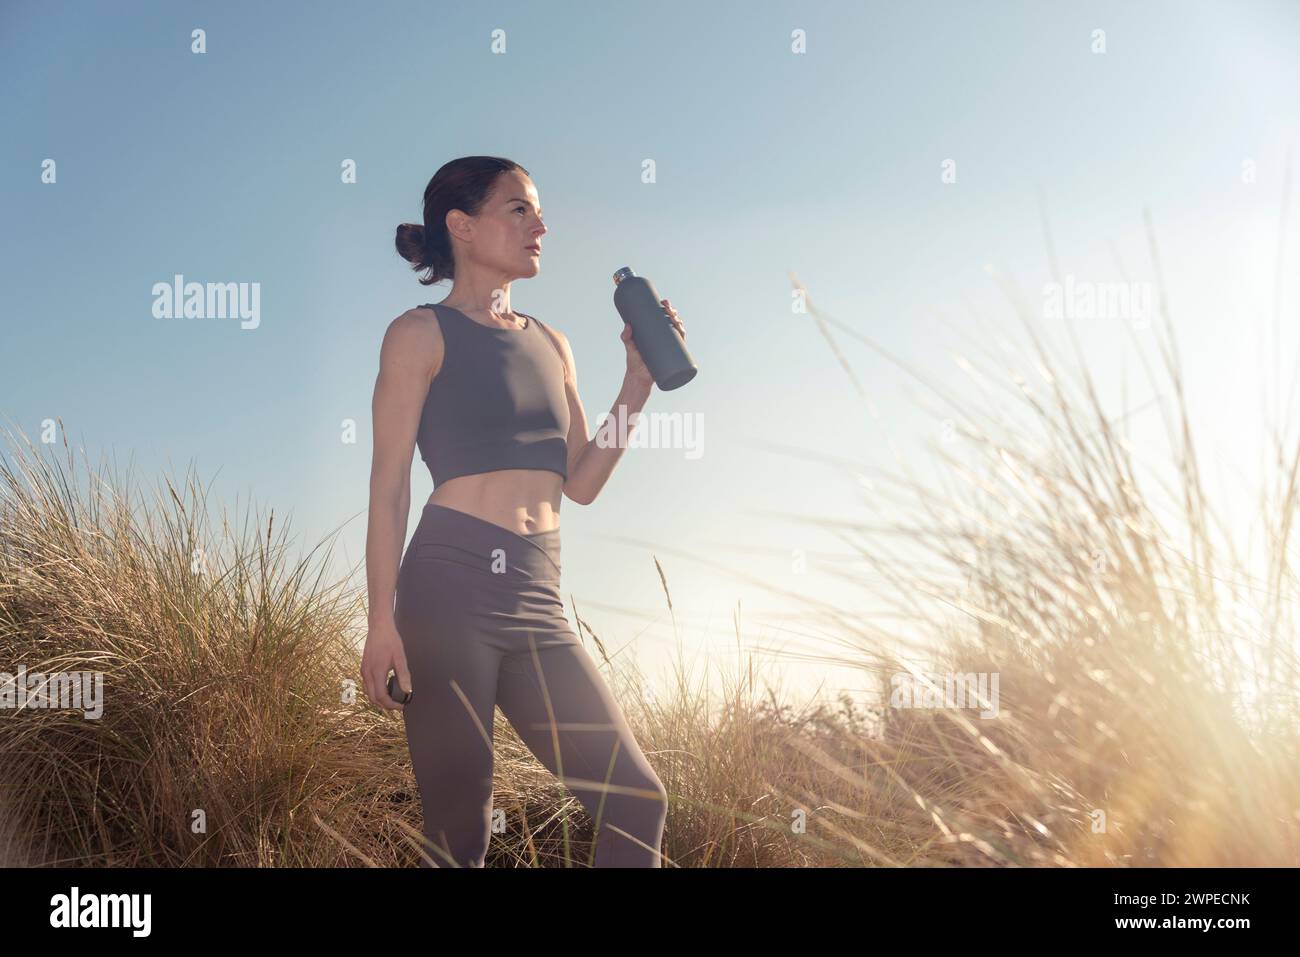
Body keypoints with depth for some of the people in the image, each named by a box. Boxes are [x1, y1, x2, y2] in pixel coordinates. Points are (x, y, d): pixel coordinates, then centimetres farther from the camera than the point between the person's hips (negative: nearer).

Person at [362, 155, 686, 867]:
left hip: (538, 602, 6)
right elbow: (389, 485, -2)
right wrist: (382, 620, -12)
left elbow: (582, 483, 17)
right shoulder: (422, 333, 4)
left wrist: (640, 380, 8)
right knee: (460, 827, -4)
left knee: (636, 802, -4)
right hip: (453, 587, -6)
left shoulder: (550, 345, 21)